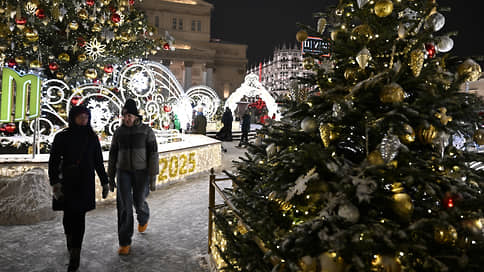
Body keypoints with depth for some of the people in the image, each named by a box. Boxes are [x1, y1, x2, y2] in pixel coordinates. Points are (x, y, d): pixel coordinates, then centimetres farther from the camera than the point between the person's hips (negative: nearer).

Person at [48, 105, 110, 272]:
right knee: (68, 216, 6)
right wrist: (55, 183, -20)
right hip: (67, 182, 0)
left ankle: (75, 255, 0)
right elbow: (53, 161, -7)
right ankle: (71, 244, 36)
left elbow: (98, 162, 8)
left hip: (86, 182, 0)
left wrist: (104, 183, 6)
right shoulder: (62, 137, -2)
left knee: (79, 216, -4)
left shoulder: (92, 138, 4)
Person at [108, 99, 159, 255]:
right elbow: (113, 155, 8)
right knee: (124, 206, -6)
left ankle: (143, 218, 48)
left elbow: (153, 154, -9)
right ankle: (125, 243, 3)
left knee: (138, 202, 10)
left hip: (141, 171, -1)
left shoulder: (147, 131, -8)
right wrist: (111, 177, 8)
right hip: (124, 172, 2)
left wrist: (153, 178, -13)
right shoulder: (119, 132, 2)